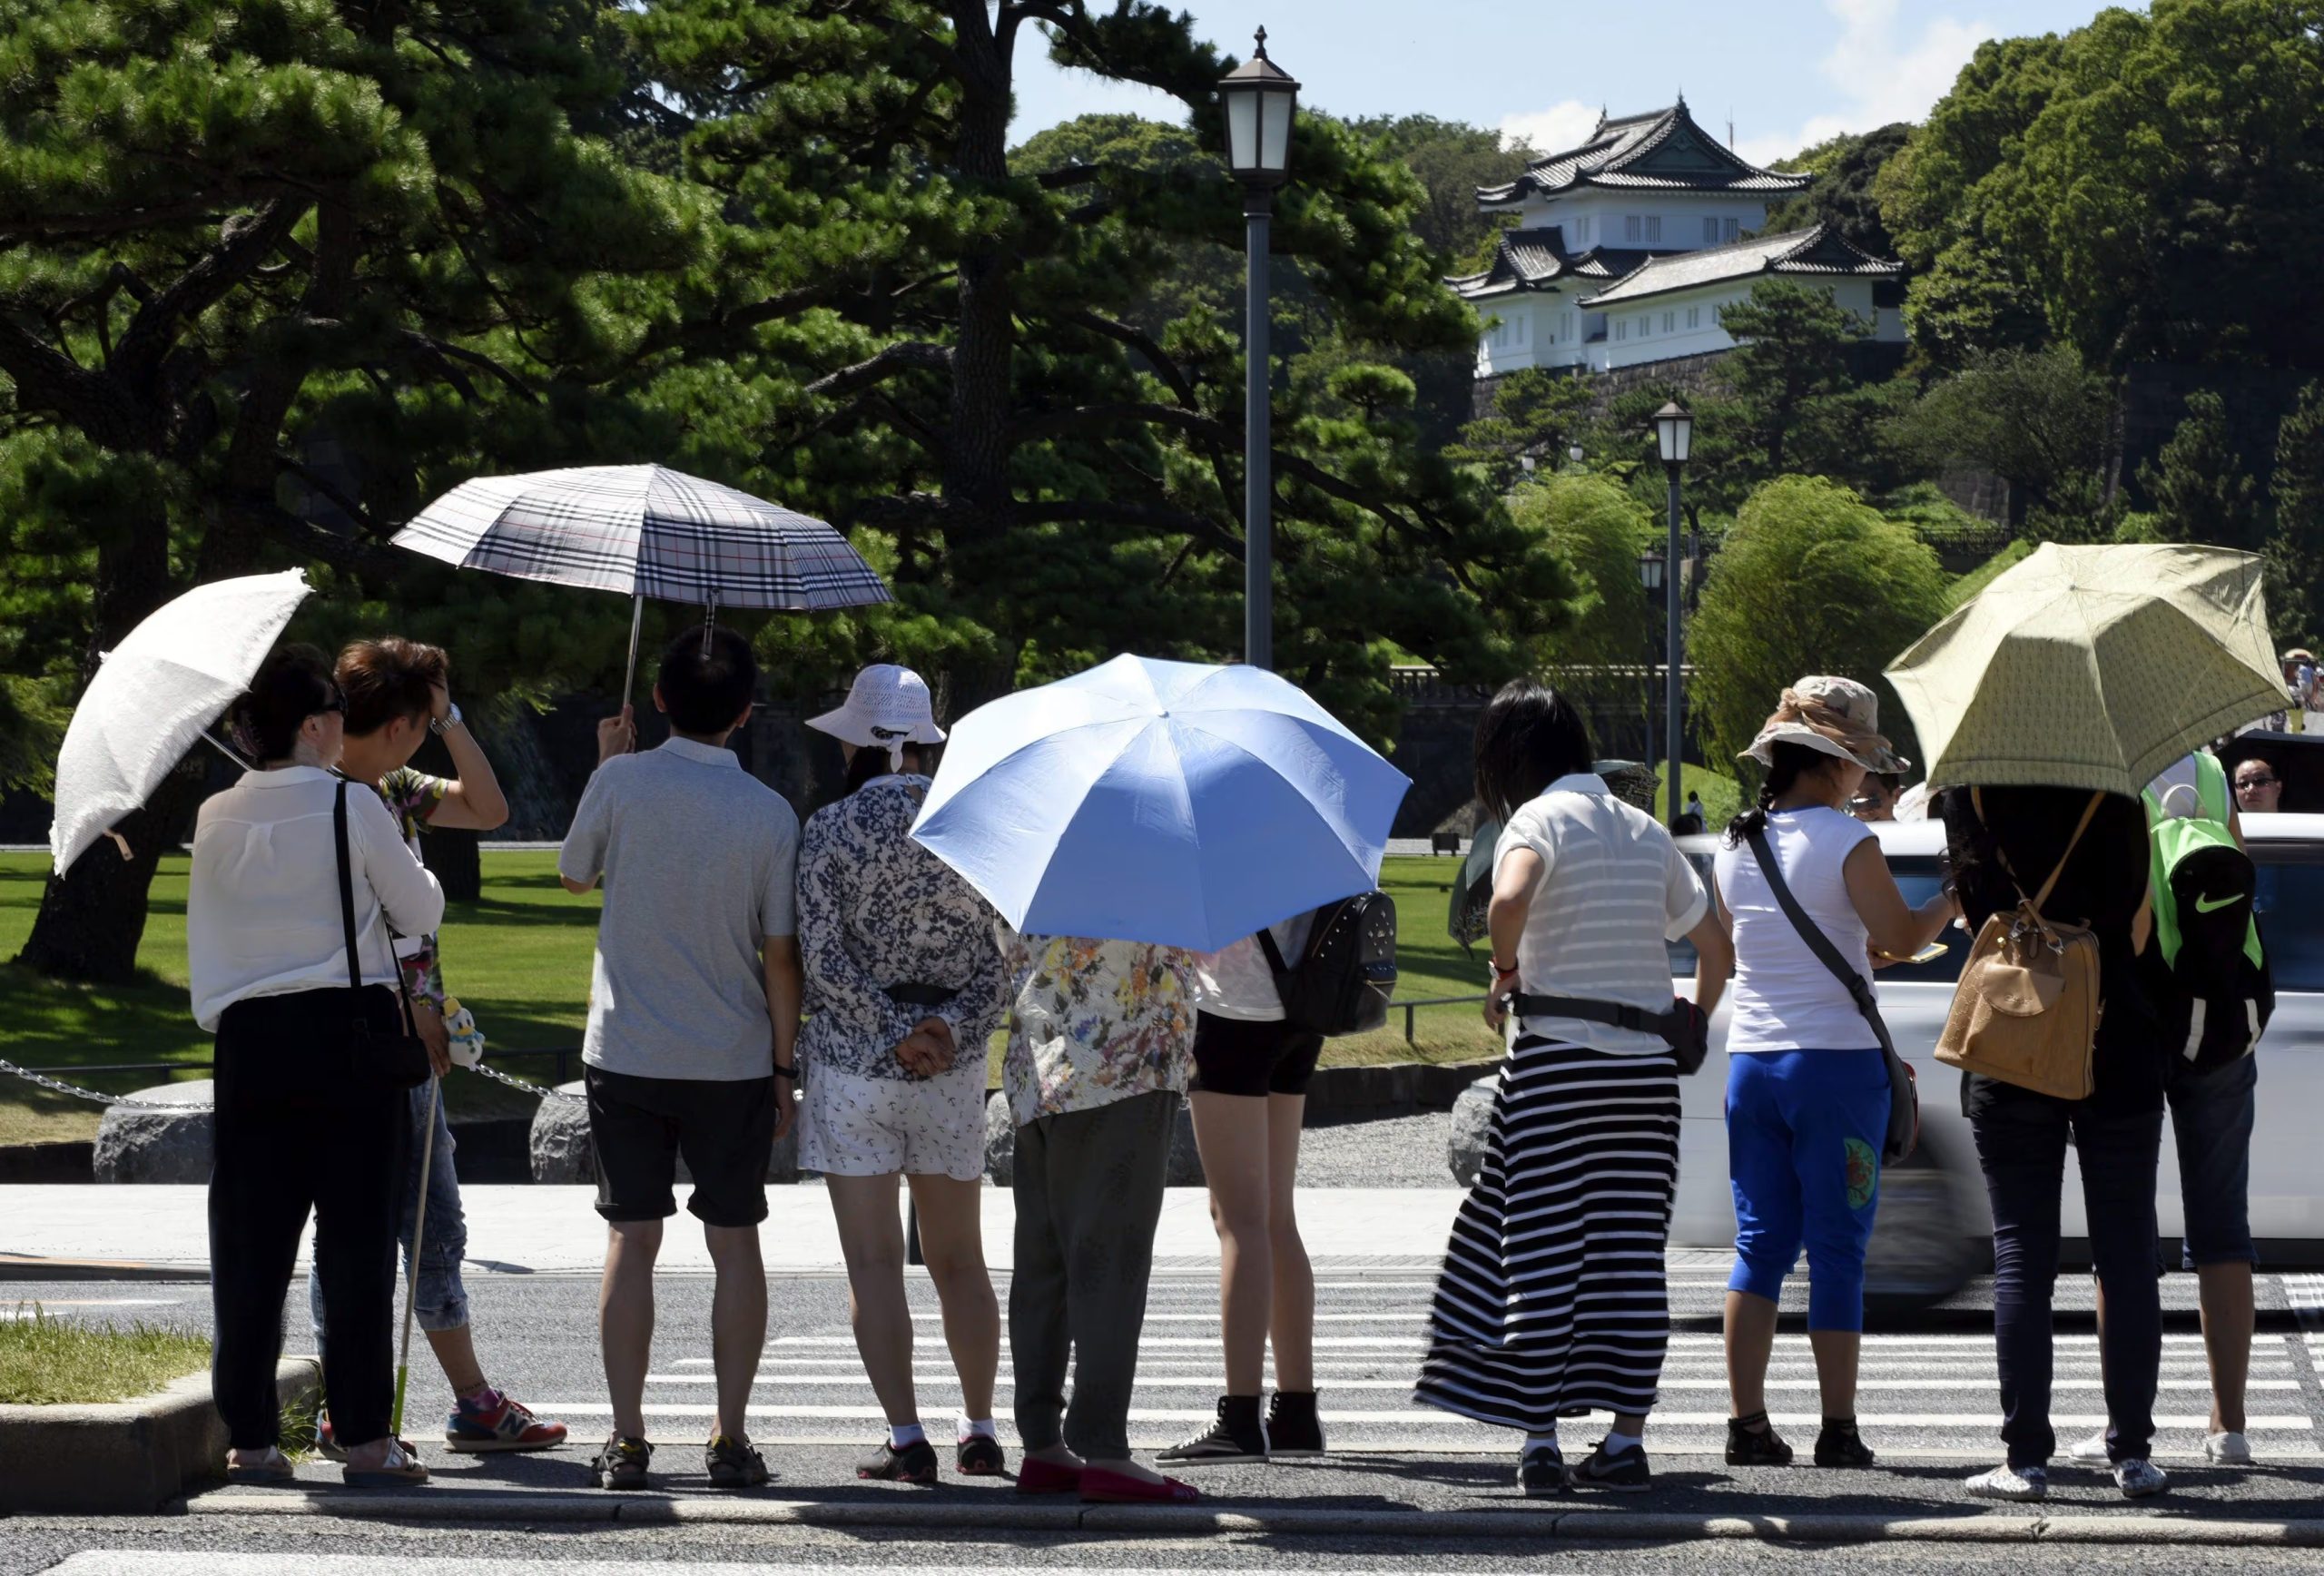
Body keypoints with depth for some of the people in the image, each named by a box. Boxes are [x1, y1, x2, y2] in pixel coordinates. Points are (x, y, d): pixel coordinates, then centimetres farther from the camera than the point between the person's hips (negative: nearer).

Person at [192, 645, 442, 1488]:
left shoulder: (216, 819, 4)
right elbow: (422, 911, 3)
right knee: (357, 1237, 1)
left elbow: (204, 940, 12)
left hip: (249, 1038, 3)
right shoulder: (352, 807, -7)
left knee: (249, 1240, 7)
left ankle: (249, 1434, 6)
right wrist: (404, 867, 21)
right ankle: (365, 1436, 0)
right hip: (351, 1030, -3)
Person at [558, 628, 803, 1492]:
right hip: (733, 1060, 0)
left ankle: (627, 1440, 3)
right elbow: (779, 956, -4)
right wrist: (785, 1067, 5)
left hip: (626, 1055, 0)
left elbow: (573, 875, 11)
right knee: (734, 1243, 8)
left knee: (632, 1241, 5)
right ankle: (730, 1438, 6)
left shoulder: (622, 782, -8)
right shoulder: (770, 813, -7)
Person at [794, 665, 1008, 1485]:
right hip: (956, 1064, 4)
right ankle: (980, 1432, 17)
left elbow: (824, 958, -14)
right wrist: (951, 1027, -10)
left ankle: (906, 1438, -5)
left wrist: (893, 1035, -11)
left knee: (874, 1262, 0)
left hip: (853, 1061, -4)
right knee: (959, 1258, 14)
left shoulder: (831, 829, -9)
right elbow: (1001, 952, -2)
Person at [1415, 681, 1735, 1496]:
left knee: (1541, 1251, 0)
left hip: (1556, 1060, -5)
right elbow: (1713, 945, 15)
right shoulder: (1645, 831, 13)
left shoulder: (1540, 819, -5)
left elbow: (1510, 898, -27)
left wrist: (1504, 973, -11)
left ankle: (1541, 1440, -1)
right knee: (1631, 1250, 7)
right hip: (1647, 1064, 5)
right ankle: (1626, 1436, 7)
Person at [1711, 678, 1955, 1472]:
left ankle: (1748, 1423, 6)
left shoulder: (1734, 846, 8)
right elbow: (1903, 939, -7)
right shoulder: (1845, 842, -11)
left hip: (1751, 1059, 5)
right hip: (1836, 1060, -5)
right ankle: (1838, 1430, 1)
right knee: (1838, 1250, 1)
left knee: (1761, 1245, 10)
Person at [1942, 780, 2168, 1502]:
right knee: (2126, 1257, 7)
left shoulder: (1968, 802, -5)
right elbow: (2137, 933, 2)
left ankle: (2026, 1457, 0)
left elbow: (1974, 916, 7)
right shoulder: (2118, 804, -6)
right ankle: (2132, 1452, 7)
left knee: (2021, 1258, 3)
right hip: (2118, 1054, 0)